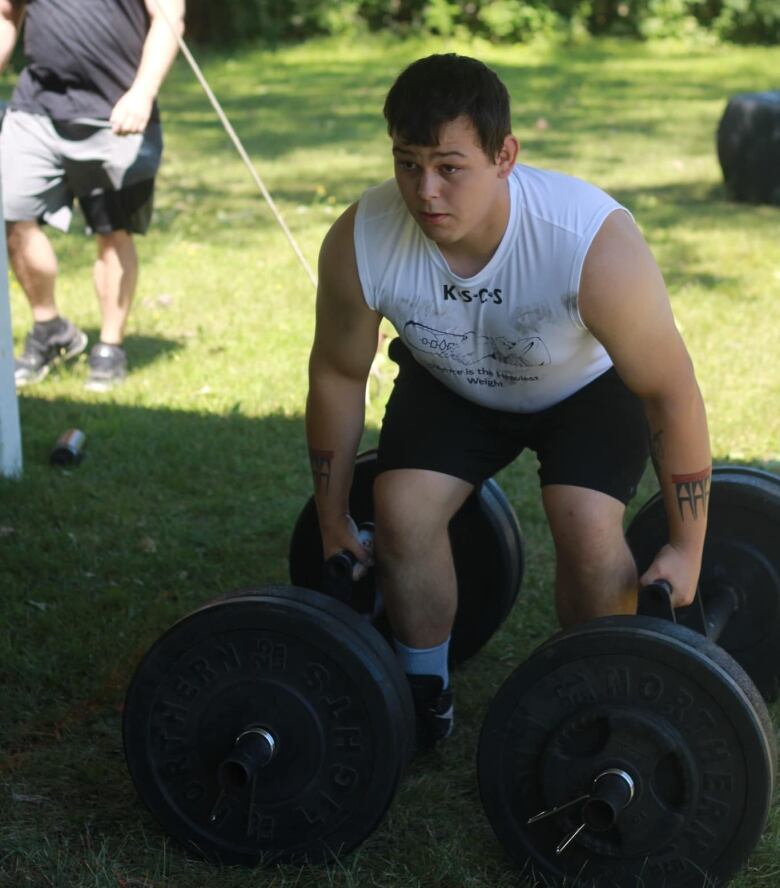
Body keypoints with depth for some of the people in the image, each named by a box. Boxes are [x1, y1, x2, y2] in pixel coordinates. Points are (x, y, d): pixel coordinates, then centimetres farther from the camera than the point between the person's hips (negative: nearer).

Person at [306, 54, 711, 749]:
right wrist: (333, 523, -2)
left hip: (588, 382, -2)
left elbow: (670, 391, -27)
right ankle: (426, 699, 8)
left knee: (588, 528, -23)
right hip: (451, 382, 3)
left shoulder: (595, 246, -40)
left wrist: (687, 549, -20)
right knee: (401, 510, -17)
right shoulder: (358, 246, -31)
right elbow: (338, 376, -12)